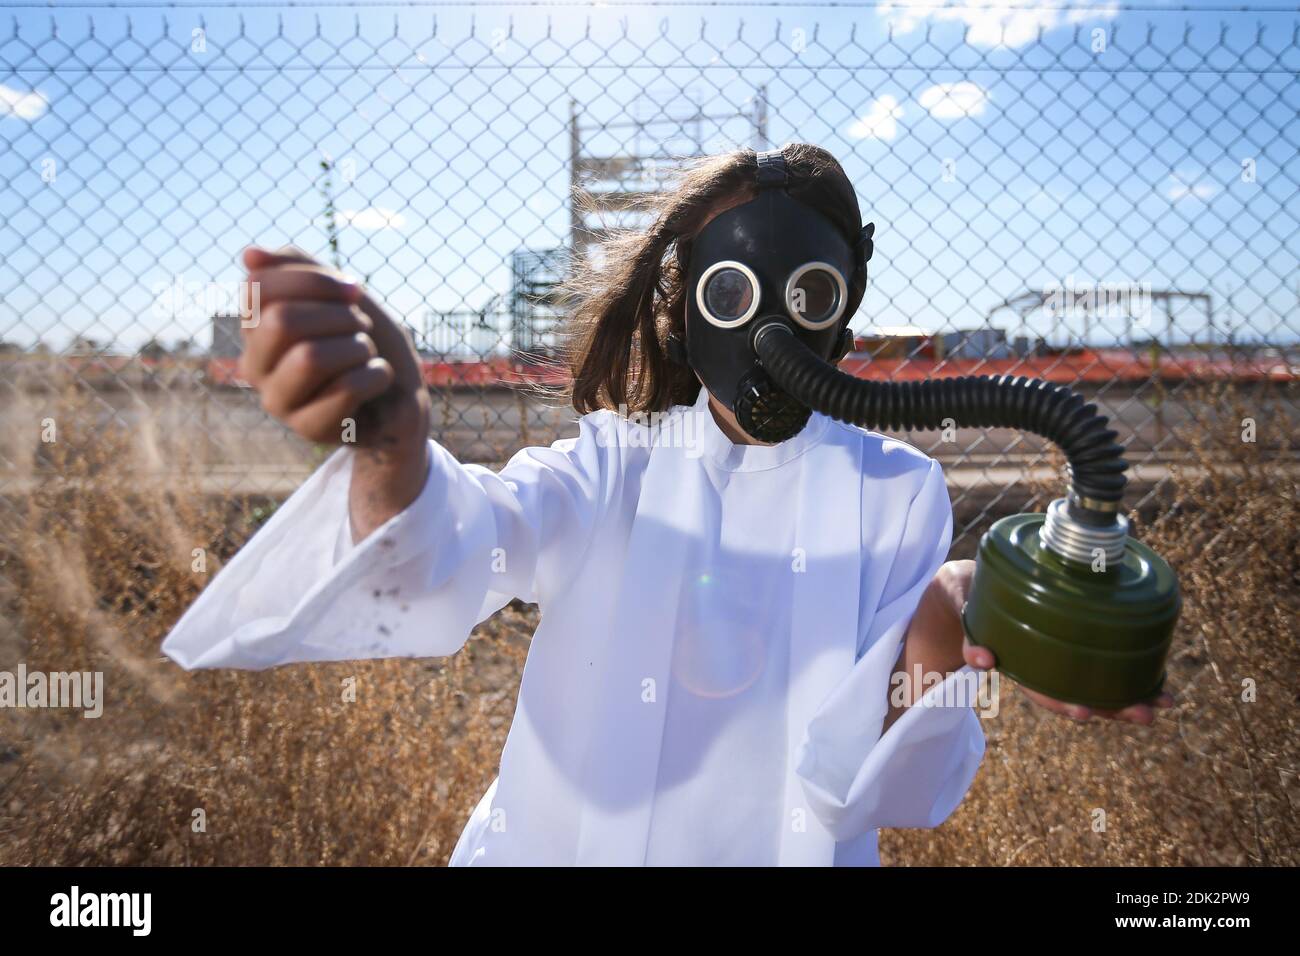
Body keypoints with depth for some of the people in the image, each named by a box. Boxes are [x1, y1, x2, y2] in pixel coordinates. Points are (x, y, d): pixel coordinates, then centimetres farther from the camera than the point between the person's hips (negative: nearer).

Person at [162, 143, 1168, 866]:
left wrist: (933, 644, -36)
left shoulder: (897, 489, -9)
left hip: (779, 847, 0)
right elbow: (467, 537, -26)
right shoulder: (615, 461, -6)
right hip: (562, 839, 1)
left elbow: (893, 782, -15)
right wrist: (390, 441, -47)